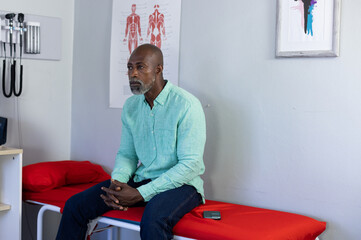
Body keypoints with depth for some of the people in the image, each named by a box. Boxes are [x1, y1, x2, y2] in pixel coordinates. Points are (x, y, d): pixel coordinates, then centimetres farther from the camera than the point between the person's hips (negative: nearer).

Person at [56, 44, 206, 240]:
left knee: (154, 218, -39)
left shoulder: (187, 105, -14)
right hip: (142, 179, 6)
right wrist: (117, 181, -11)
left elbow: (190, 165, -18)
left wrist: (140, 194, -22)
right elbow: (126, 154, 13)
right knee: (75, 205, -6)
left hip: (181, 184, -6)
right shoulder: (130, 106, 8)